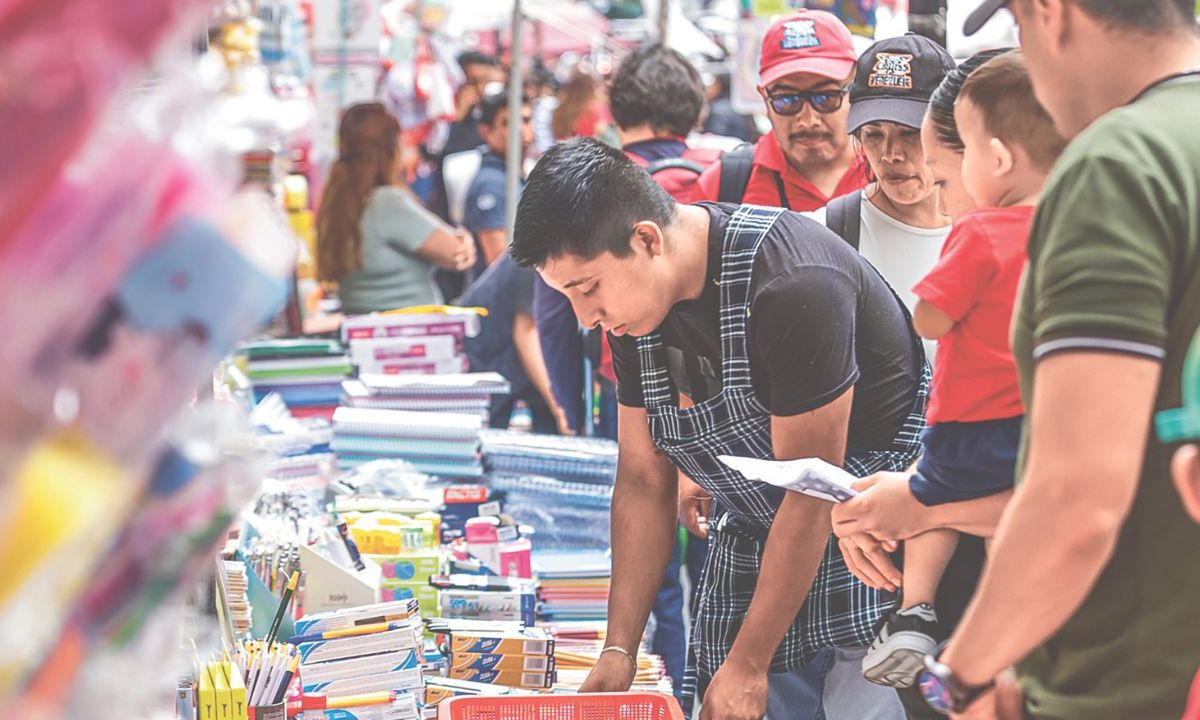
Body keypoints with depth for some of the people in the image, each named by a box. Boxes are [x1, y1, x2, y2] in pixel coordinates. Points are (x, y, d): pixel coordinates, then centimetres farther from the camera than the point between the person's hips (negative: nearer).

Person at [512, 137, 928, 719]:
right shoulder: (635, 303, -4)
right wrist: (618, 650, -1)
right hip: (755, 538, 7)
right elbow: (643, 481, 4)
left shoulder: (792, 285, -28)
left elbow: (811, 497, -23)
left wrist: (747, 663, -19)